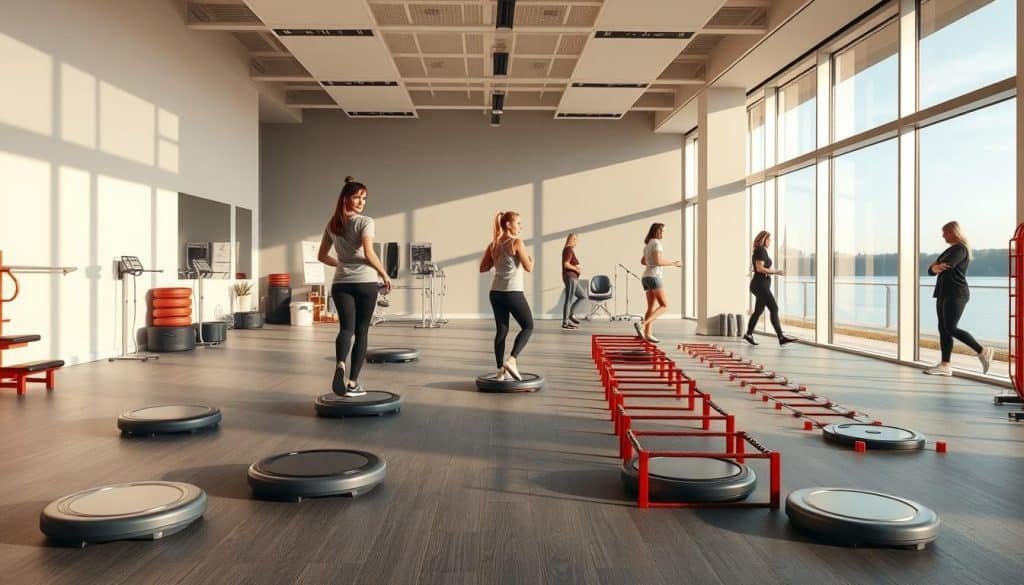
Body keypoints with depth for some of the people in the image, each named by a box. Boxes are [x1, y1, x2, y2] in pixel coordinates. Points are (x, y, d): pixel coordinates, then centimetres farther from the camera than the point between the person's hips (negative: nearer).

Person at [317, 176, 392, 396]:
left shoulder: (332, 225, 11)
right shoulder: (365, 222, -8)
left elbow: (322, 256, 17)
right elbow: (368, 254, -19)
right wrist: (385, 274, -9)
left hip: (340, 284, 4)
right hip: (365, 282, -4)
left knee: (346, 328, -4)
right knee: (361, 331, 6)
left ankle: (340, 364, -35)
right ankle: (352, 383, 7)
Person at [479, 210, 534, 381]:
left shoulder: (493, 245, 8)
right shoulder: (517, 243, -11)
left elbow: (483, 268, 11)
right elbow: (528, 267, -12)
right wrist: (532, 259, 8)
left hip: (496, 292, 6)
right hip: (513, 293, -6)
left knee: (501, 330, 12)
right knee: (528, 326, 9)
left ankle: (500, 370, 11)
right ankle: (511, 360, -6)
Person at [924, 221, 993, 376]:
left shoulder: (960, 249, -7)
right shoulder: (950, 250, 22)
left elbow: (946, 266, -20)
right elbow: (932, 269, 16)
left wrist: (935, 265, 2)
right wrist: (936, 267, -8)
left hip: (956, 294, -9)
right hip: (944, 294, 9)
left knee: (951, 328, -15)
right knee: (943, 329, 3)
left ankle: (982, 351, -3)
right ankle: (945, 366, 1)